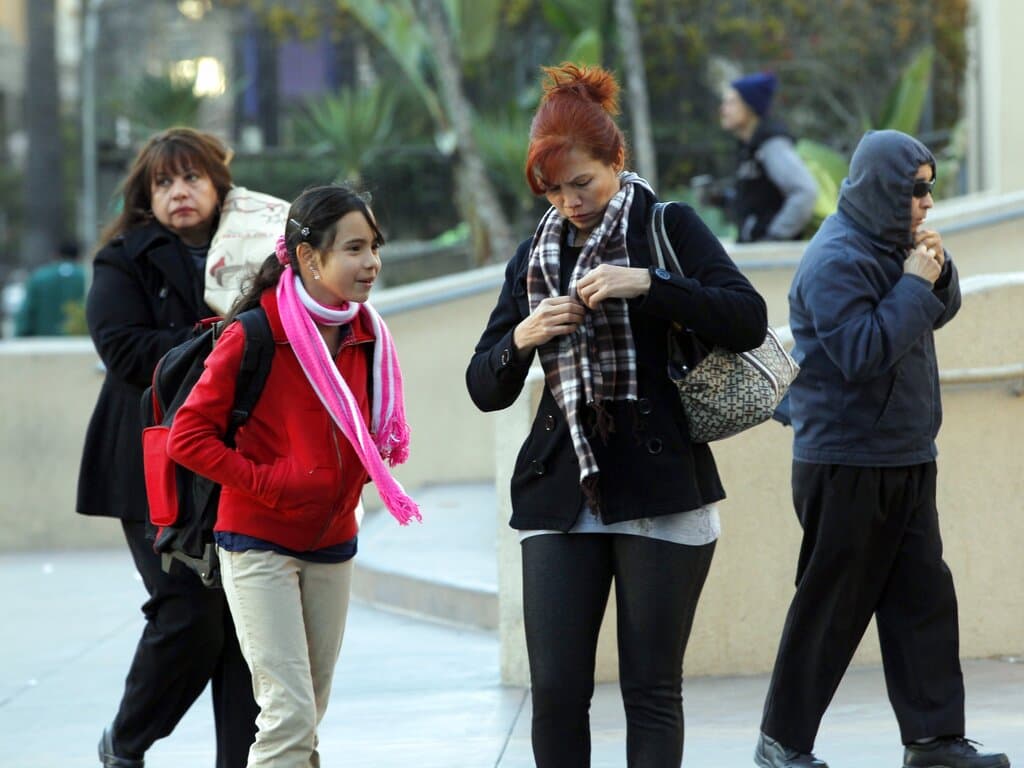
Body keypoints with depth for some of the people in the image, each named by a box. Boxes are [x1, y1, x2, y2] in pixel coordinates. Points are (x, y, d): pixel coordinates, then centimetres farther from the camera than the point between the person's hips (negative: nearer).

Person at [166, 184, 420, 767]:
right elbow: (188, 437, -14)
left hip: (333, 544, 6)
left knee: (308, 718, 11)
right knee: (291, 713, -14)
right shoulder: (254, 336, -15)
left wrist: (350, 485, 4)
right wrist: (265, 481, -19)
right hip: (260, 544, -6)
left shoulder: (368, 338, 4)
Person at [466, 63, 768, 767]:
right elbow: (486, 389, 14)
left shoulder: (667, 226, 1)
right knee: (555, 691, -3)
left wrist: (647, 284, -21)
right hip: (560, 496, 4)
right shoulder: (535, 257, 14)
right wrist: (521, 339, -6)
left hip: (662, 489, -4)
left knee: (652, 690, 0)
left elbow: (749, 320, -12)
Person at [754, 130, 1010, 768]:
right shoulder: (837, 261, -17)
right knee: (832, 604, -2)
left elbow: (939, 314, 20)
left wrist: (939, 272, 0)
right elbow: (862, 352, -24)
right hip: (848, 464, -9)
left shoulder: (891, 246, 11)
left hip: (904, 461, 9)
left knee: (925, 596, 5)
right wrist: (914, 284, -19)